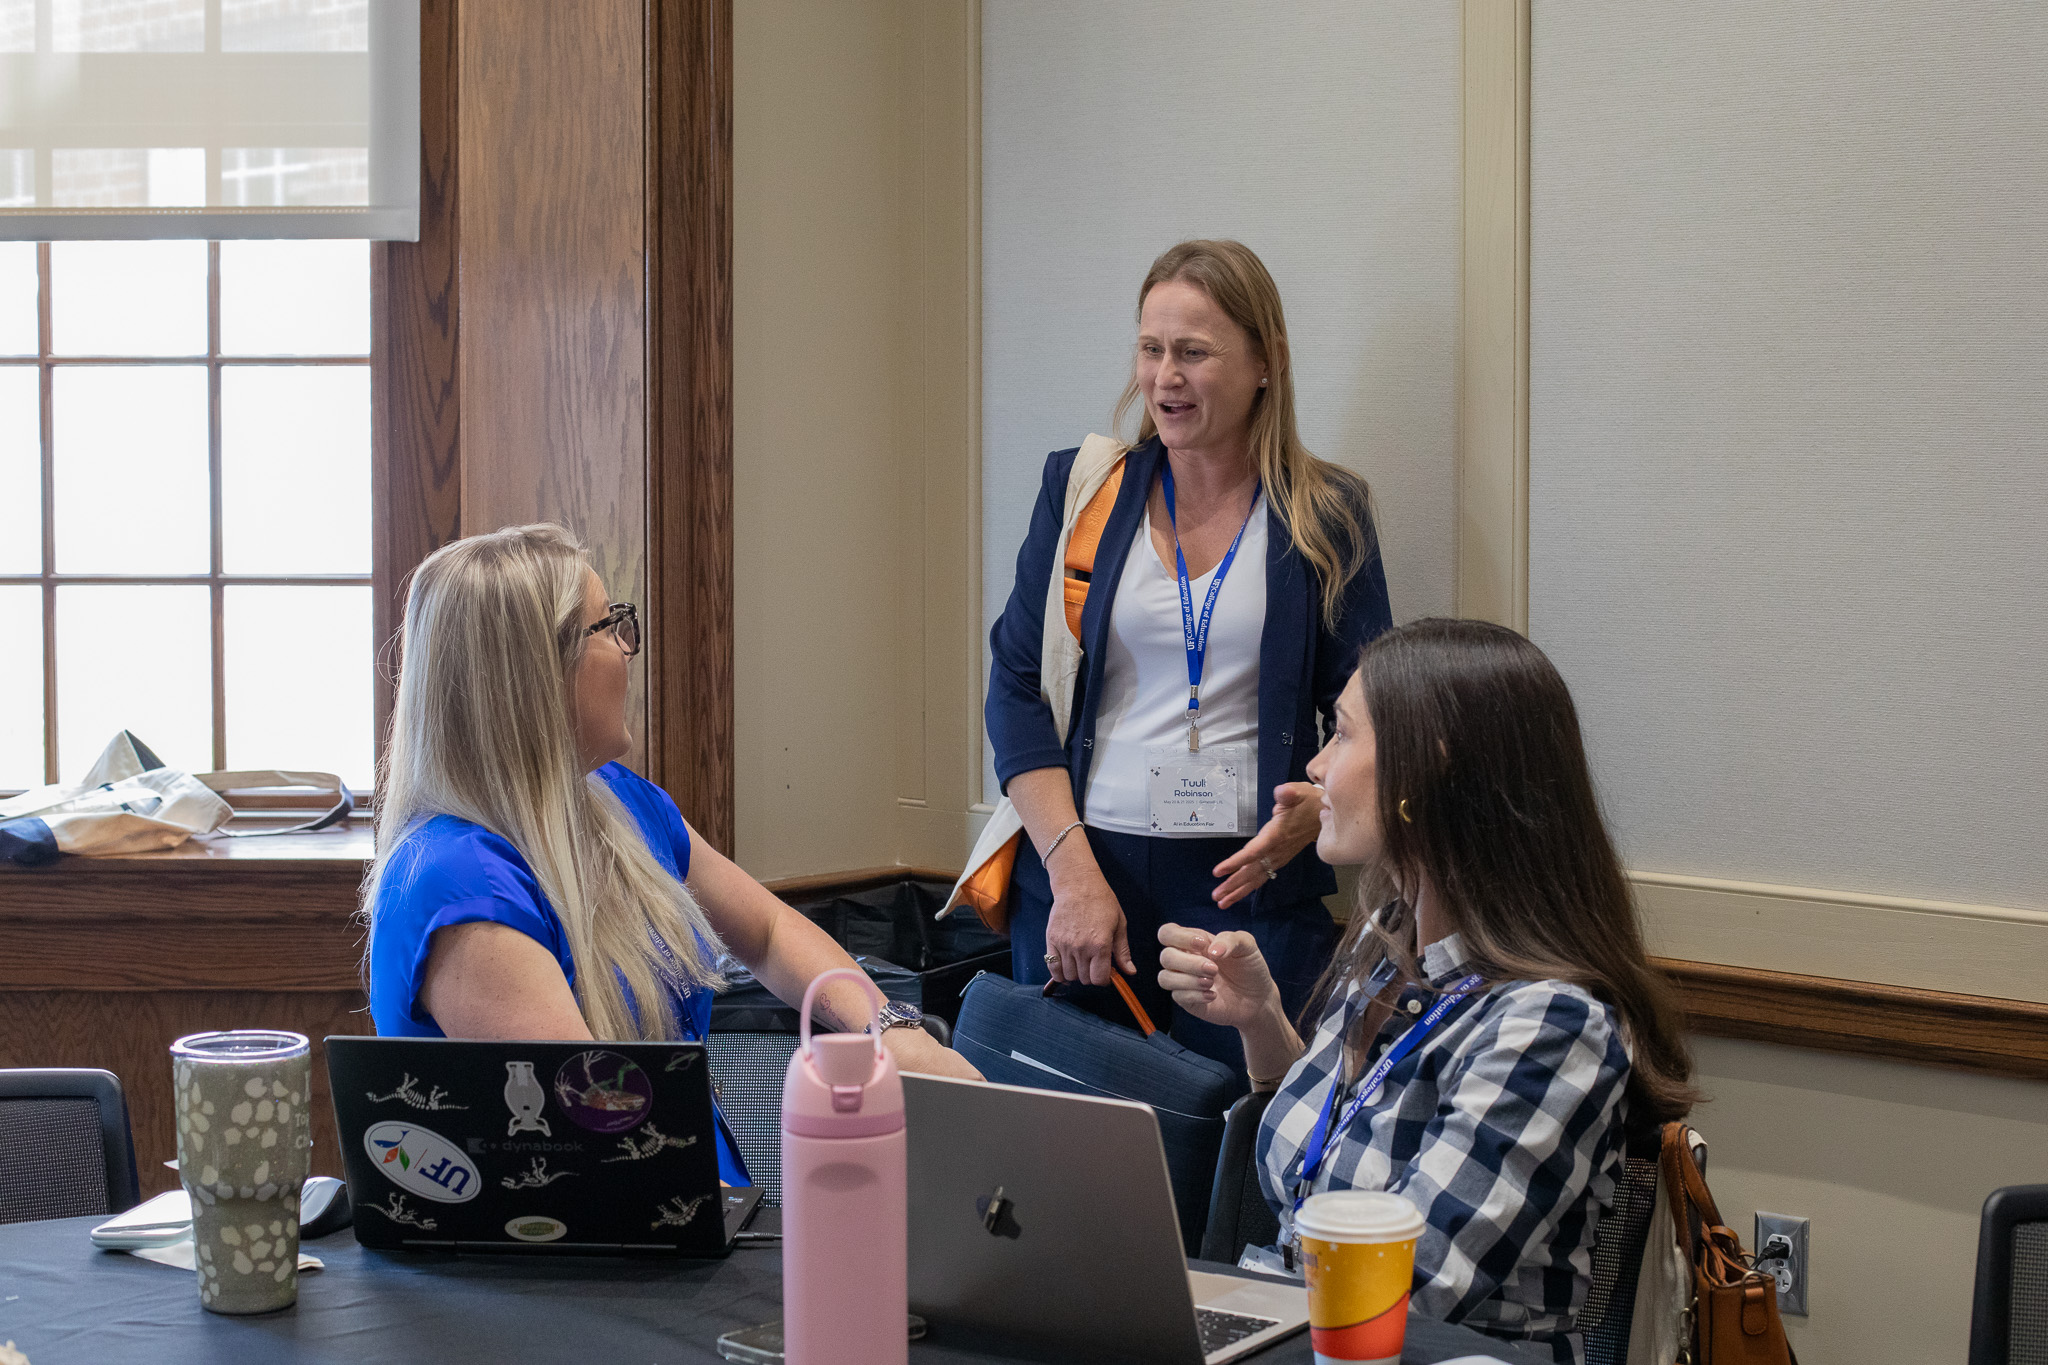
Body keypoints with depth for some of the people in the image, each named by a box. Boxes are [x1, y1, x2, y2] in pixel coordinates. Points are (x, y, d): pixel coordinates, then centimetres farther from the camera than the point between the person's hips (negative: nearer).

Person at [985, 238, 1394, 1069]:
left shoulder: (1328, 514, 5)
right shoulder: (1080, 488, 7)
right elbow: (1018, 688, 3)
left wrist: (1317, 810, -16)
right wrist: (1072, 871, -8)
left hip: (1251, 880, -1)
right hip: (1082, 866, 1)